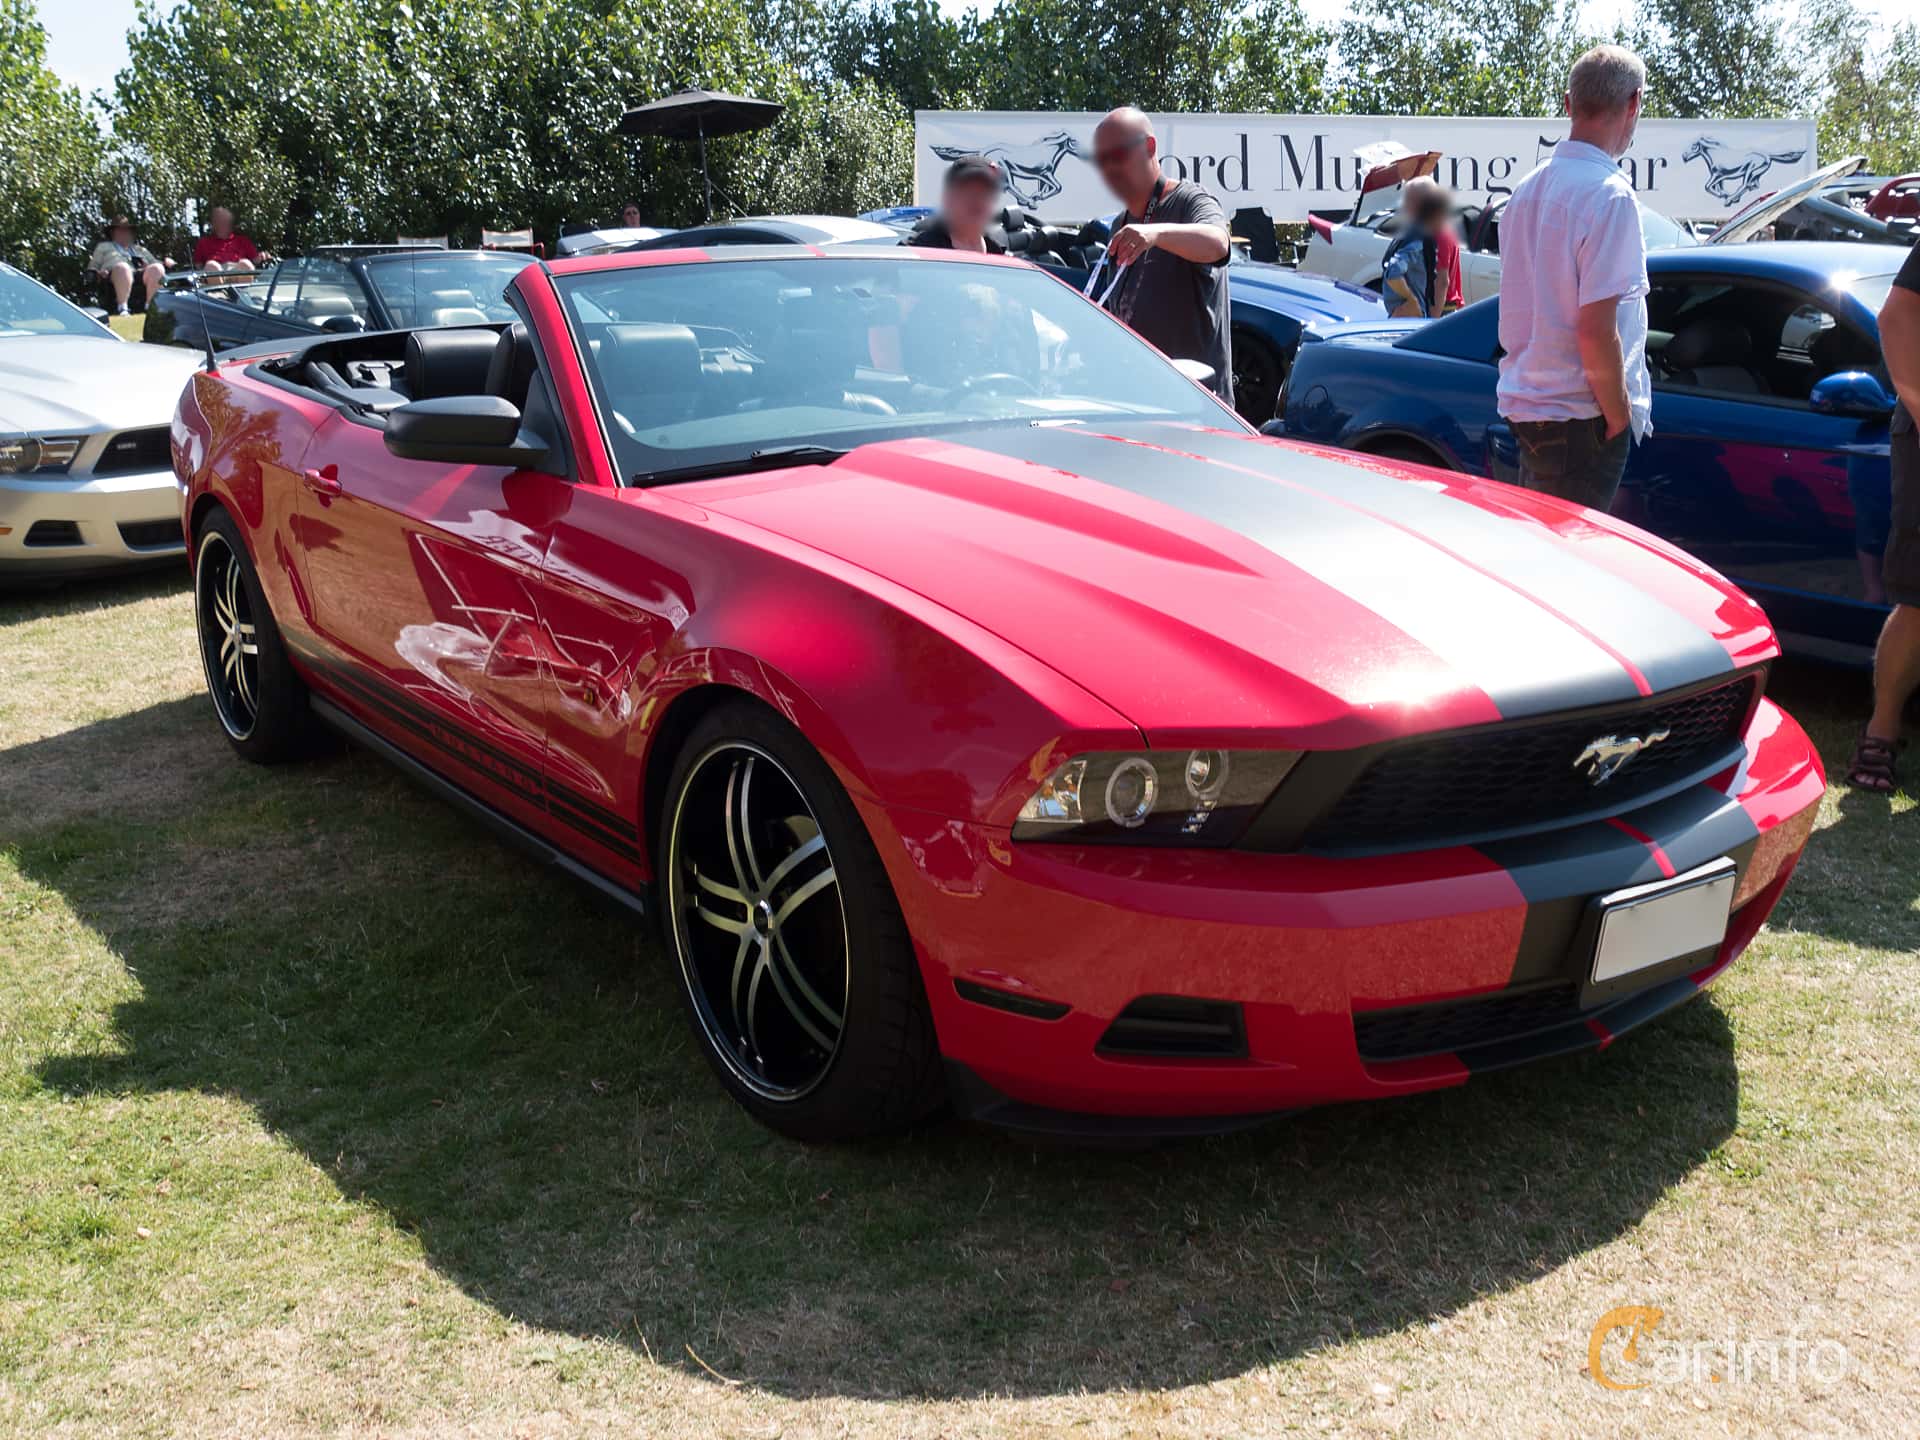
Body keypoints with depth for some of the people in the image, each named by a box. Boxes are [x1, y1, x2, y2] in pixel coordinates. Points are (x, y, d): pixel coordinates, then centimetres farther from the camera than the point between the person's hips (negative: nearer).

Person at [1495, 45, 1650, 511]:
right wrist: (1619, 418, -9)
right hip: (1578, 415, -8)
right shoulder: (1610, 195, -15)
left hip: (1524, 402, 8)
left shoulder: (1527, 189, 10)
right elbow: (1596, 331, -20)